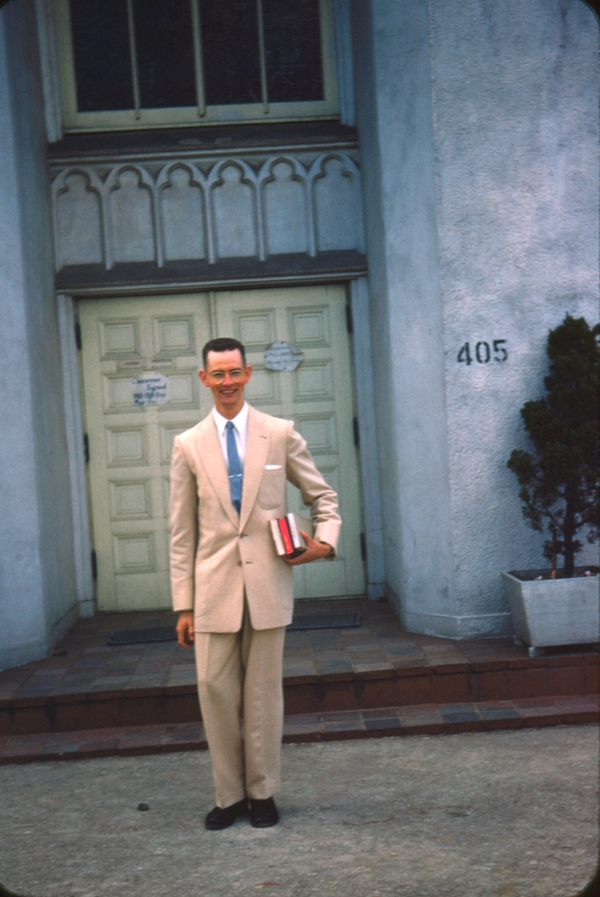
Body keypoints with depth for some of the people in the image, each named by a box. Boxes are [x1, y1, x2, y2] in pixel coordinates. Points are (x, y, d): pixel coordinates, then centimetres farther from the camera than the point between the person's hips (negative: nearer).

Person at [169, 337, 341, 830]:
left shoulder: (281, 433, 4)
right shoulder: (188, 445, 6)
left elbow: (324, 497, 13)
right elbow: (182, 533, 6)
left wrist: (326, 539, -8)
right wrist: (184, 604, 2)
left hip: (268, 585, 0)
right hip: (214, 586, 1)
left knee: (264, 692, 7)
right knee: (216, 692, 2)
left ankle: (262, 793, 22)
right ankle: (230, 795, 19)